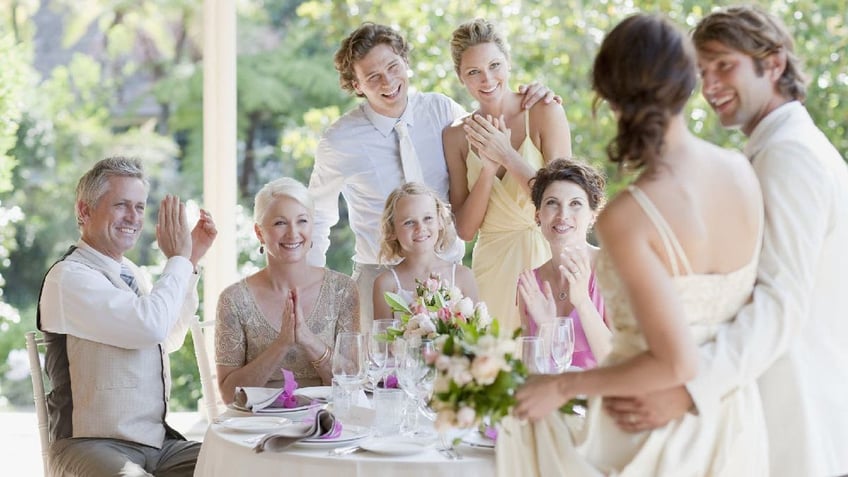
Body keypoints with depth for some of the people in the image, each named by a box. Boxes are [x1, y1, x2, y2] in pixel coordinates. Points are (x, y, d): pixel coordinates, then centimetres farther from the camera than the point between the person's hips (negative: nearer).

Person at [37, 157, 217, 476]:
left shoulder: (129, 272, 16)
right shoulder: (69, 277, -11)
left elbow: (170, 340, 31)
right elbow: (151, 326, -23)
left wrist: (192, 259, 23)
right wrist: (178, 258, -8)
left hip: (158, 441, 8)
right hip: (92, 446, -8)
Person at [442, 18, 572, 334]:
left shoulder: (545, 113, -3)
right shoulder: (456, 136, 5)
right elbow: (465, 229, 1)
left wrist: (507, 156, -14)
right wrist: (488, 167, -12)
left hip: (545, 260, -2)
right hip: (493, 269, 2)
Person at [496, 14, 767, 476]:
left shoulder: (625, 218, -25)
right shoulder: (742, 172, -6)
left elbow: (675, 363, -25)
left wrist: (562, 387, -14)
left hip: (653, 430, -6)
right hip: (731, 424, 6)